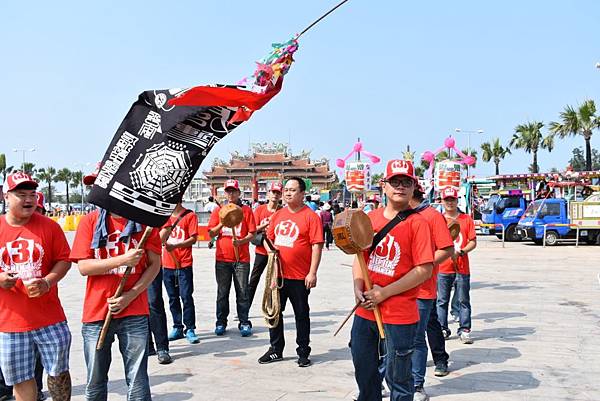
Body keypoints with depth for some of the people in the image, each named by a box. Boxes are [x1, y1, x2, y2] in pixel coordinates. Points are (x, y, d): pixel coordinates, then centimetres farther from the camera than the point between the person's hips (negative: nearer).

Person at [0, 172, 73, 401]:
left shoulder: (49, 226, -1)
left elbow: (64, 260, 0)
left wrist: (47, 282, -15)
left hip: (50, 318, -1)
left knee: (58, 372, 9)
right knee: (20, 379, 11)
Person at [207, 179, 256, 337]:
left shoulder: (246, 210, 3)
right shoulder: (218, 210, 8)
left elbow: (252, 233, -1)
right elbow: (211, 233, 4)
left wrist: (241, 241, -20)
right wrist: (222, 223, -12)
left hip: (242, 258, -1)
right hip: (222, 258, 2)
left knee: (242, 292, 3)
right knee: (222, 293, 9)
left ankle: (244, 323, 11)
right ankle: (221, 323, 19)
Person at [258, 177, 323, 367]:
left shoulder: (310, 216, -9)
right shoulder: (277, 215, 9)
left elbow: (317, 246, -12)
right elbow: (269, 238, 19)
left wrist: (312, 273, -17)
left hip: (299, 277, -6)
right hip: (277, 274, 6)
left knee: (301, 314, 8)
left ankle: (303, 352, 21)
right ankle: (276, 350, 29)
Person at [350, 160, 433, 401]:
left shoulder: (417, 222, -10)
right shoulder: (370, 218, 6)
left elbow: (424, 271, -15)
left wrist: (384, 293, -16)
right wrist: (358, 288, -4)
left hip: (400, 315, -5)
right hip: (365, 309, 6)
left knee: (398, 379, 7)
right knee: (363, 369, 21)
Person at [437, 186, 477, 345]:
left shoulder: (467, 219, 5)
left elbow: (473, 242, 2)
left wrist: (461, 251, -15)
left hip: (462, 267, 0)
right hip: (443, 268, 1)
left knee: (463, 300, 5)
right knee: (442, 301, 6)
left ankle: (464, 330, 13)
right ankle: (443, 329, 16)